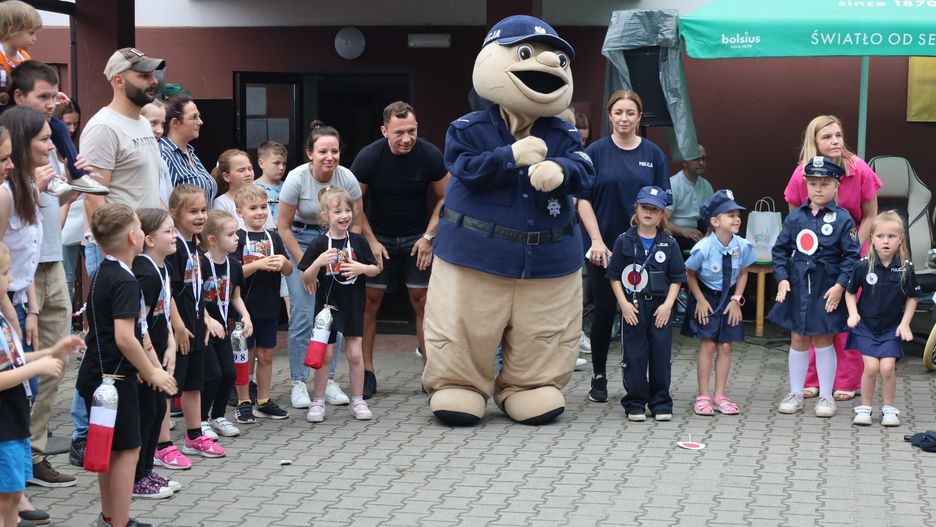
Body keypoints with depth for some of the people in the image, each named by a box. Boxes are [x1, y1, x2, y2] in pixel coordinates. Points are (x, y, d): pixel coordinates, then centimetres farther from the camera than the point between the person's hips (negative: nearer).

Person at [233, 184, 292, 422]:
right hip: (246, 305, -5)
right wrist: (258, 264, -24)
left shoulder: (273, 237, 8)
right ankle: (243, 403, 11)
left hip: (269, 306, 5)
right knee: (246, 355, 2)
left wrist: (283, 262, -12)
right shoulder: (238, 239, -6)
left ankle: (264, 401, 22)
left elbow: (289, 271, 10)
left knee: (266, 355, 12)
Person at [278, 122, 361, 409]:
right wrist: (305, 264, -12)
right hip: (300, 241, -2)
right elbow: (284, 227, -9)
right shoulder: (297, 178, -17)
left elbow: (356, 223, 0)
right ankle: (298, 383, -1)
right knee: (303, 315, -11)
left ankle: (329, 381, 7)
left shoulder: (347, 179, -12)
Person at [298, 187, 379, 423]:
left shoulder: (358, 241, -1)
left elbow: (375, 269, 7)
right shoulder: (319, 245, -7)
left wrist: (361, 268, -13)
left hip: (353, 306, 2)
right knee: (324, 354, 2)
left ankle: (358, 401, 16)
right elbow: (306, 279, -6)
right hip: (327, 305, -1)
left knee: (355, 354, 4)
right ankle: (318, 402, 13)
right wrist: (319, 262, -24)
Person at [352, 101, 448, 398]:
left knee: (423, 302, -4)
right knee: (370, 302, -4)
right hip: (378, 238, 0)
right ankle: (367, 374, 4)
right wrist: (371, 241, -10)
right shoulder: (368, 157, -16)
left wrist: (428, 237, -8)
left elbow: (445, 198, -2)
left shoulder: (430, 155, -15)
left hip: (417, 238, 0)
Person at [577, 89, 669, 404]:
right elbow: (584, 200, -2)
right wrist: (597, 241, -10)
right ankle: (599, 377, 15)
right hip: (604, 247, -1)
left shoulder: (653, 154, 5)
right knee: (604, 311, 3)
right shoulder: (596, 152, 0)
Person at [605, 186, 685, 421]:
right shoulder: (625, 241, 0)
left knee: (661, 355, 4)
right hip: (633, 307, -1)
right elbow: (614, 276, 1)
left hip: (660, 308, 1)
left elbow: (676, 278, 5)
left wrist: (668, 304, -6)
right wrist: (624, 302, -9)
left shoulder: (669, 244, 4)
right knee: (634, 356, 2)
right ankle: (635, 404, 10)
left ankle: (661, 403, 14)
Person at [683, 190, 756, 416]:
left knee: (725, 346, 5)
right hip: (707, 298, -3)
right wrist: (700, 300, -10)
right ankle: (703, 396, 6)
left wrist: (736, 299, -2)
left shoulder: (743, 246, -13)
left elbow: (743, 273, 3)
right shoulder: (703, 248, -23)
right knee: (707, 345, -3)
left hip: (728, 299, 3)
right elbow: (690, 274, -7)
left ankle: (720, 395, 14)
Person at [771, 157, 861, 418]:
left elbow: (852, 256, -7)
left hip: (826, 291, -3)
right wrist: (782, 279, -5)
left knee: (823, 340, 5)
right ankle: (795, 394, 21)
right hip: (796, 288, 3)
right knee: (798, 340, 11)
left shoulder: (842, 219, -7)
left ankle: (826, 396, 17)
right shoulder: (795, 217, 2)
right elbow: (780, 249, 6)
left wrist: (840, 285, -14)